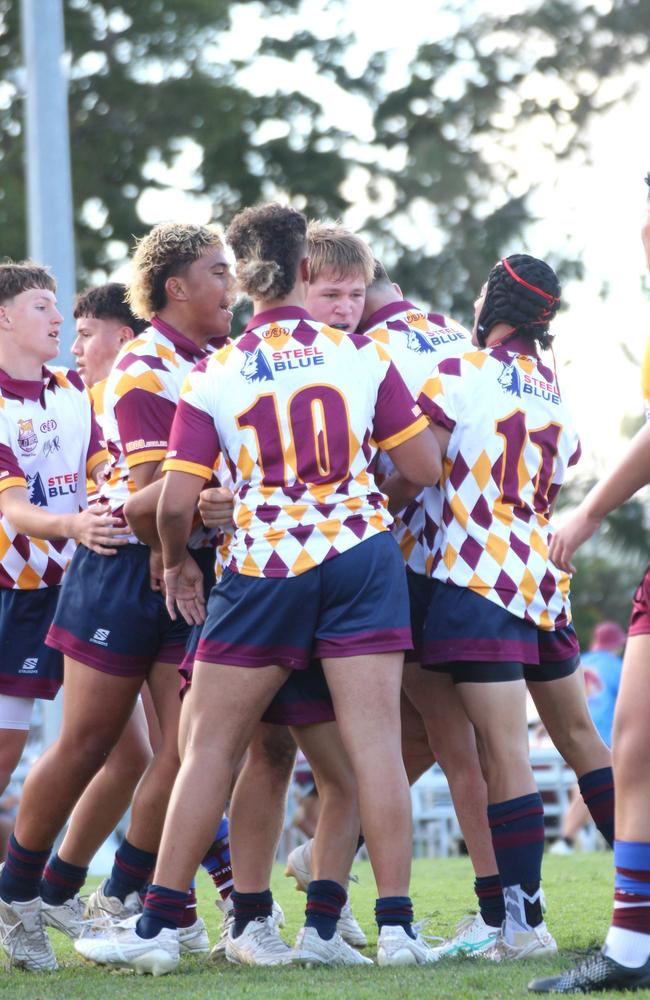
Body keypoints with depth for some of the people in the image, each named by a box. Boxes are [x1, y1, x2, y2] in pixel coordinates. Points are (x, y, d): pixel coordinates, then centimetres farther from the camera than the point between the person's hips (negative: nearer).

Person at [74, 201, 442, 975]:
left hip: (263, 567, -1)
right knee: (375, 740, 0)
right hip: (362, 554, 1)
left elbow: (175, 501, -7)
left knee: (210, 745, 7)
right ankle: (395, 923, -3)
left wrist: (174, 562, 13)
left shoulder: (212, 377, -3)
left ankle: (159, 925, 8)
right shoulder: (362, 356, 1)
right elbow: (424, 467, 2)